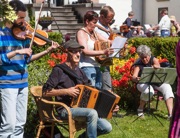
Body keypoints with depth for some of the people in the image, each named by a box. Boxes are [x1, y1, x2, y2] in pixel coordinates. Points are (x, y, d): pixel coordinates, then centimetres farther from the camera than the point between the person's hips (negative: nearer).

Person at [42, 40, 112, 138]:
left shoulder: (80, 72, 14)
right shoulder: (59, 70, -7)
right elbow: (45, 92, -12)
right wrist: (66, 91, -19)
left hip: (80, 108, 7)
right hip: (65, 110, -7)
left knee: (107, 127, -9)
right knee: (92, 113, -32)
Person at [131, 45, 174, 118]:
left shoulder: (154, 60, 1)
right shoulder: (138, 64, -4)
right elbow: (133, 77, -17)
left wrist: (157, 67, -47)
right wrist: (135, 79, -43)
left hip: (156, 82, 2)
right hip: (143, 83, -2)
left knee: (167, 87, -28)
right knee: (148, 91, -37)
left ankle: (170, 113, -38)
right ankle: (140, 109, -10)